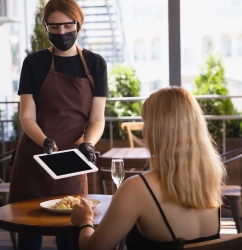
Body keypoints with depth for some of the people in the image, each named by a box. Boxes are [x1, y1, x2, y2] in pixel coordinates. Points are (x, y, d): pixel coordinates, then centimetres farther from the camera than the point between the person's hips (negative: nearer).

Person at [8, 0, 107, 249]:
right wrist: (46, 142, -23)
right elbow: (27, 117, -4)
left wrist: (87, 144, -18)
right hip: (33, 161, 0)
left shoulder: (95, 64, 4)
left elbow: (97, 119, 1)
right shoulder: (34, 63, 1)